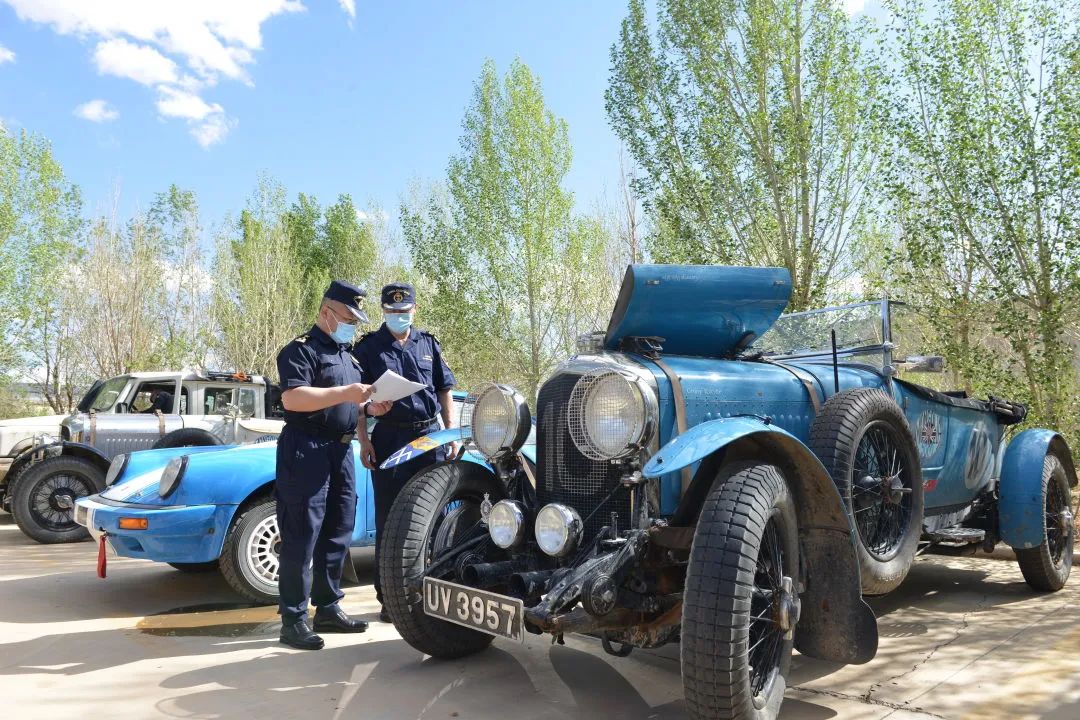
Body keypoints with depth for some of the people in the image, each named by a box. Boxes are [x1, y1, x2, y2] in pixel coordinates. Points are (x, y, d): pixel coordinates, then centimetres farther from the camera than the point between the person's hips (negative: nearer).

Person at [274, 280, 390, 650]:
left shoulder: (347, 354, 20)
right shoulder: (302, 348, -7)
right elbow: (292, 398, -22)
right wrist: (344, 393, -25)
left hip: (341, 450, 9)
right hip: (306, 451, -9)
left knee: (338, 534, 11)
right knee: (302, 537, -6)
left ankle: (328, 609, 20)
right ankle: (293, 619, 0)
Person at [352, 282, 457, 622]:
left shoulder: (429, 344, 14)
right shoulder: (368, 347, 5)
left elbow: (445, 390, 15)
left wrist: (451, 432, 7)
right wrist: (364, 441, -8)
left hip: (430, 436, 3)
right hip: (389, 438, -3)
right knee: (389, 520, 2)